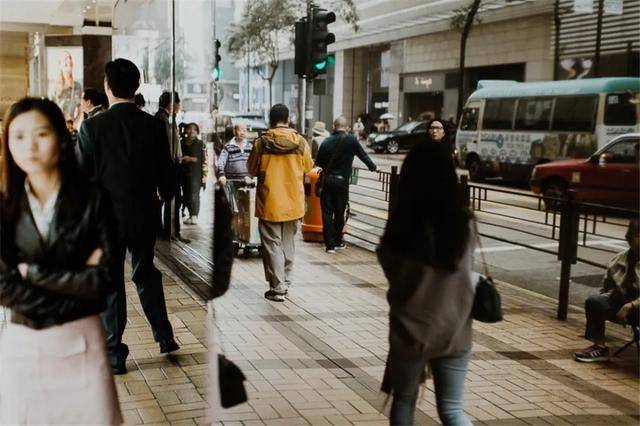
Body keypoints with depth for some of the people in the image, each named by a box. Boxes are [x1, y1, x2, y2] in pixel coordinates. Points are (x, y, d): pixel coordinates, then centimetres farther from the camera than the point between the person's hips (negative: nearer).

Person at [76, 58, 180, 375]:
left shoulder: (92, 127, -12)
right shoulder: (154, 126, -6)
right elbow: (166, 172, -1)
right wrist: (163, 197, 19)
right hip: (144, 215, 3)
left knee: (110, 284, 7)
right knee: (146, 274, 22)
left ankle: (114, 355, 15)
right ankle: (164, 336, 29)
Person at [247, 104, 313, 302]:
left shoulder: (261, 142, -10)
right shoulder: (301, 142, -5)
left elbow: (252, 170, 2)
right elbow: (308, 168, 10)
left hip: (270, 203, -3)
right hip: (294, 203, 3)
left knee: (272, 245, 4)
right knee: (288, 244, 17)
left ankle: (277, 288, 3)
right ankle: (285, 283, 26)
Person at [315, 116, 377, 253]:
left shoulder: (326, 142, -1)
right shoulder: (351, 140, -6)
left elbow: (318, 162, 5)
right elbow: (363, 155, 4)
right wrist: (372, 167, 21)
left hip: (327, 180, 1)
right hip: (342, 181, -1)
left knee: (327, 213, 5)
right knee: (339, 213, 12)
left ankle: (330, 245, 2)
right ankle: (337, 242, 23)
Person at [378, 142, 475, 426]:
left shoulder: (401, 228, -15)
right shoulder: (465, 225, -10)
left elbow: (390, 270, 0)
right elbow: (466, 271, 5)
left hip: (410, 330, -1)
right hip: (454, 331, 1)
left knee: (403, 403, 19)